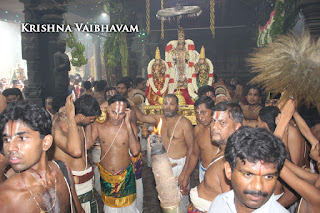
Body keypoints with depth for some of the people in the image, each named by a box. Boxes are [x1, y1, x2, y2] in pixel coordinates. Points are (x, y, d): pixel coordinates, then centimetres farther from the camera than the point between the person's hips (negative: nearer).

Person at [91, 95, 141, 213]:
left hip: (125, 176, -1)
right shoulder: (98, 126, -9)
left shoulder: (129, 127, -12)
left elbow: (135, 151, -25)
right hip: (105, 176, 1)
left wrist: (128, 124, -26)